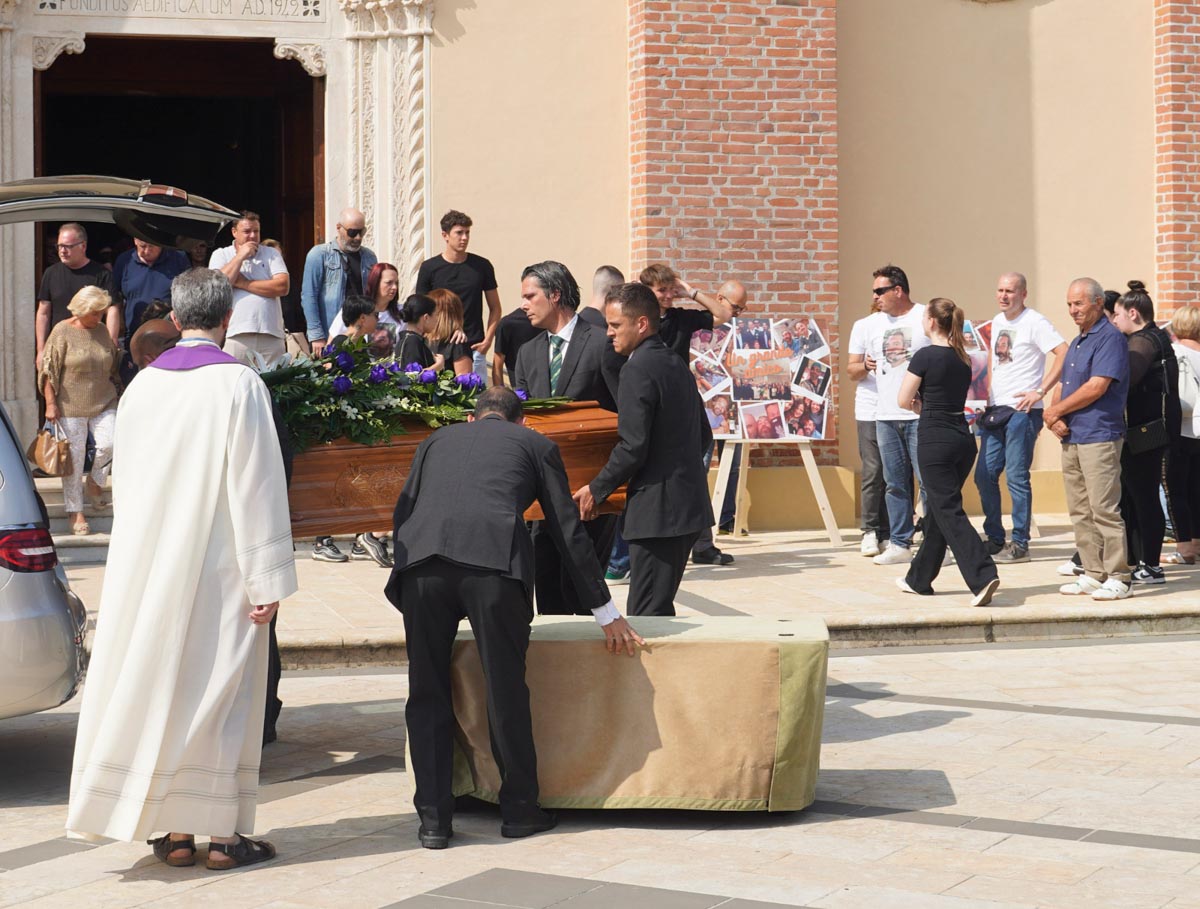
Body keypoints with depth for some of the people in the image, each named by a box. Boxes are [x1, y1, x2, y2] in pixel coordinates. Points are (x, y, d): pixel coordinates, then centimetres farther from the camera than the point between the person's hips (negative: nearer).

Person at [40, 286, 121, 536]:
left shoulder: (103, 332, 9)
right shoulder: (62, 332, -5)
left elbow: (114, 367, 19)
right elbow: (48, 369, -5)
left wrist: (118, 395, 19)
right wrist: (50, 403, -10)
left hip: (104, 403, 3)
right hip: (71, 406, -3)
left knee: (109, 444, -17)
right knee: (74, 458, 1)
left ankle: (95, 481, 14)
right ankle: (76, 513, 10)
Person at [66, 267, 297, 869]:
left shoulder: (141, 387, 6)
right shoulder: (238, 385, -11)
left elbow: (124, 486, 14)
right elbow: (257, 488, -13)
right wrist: (267, 580, -11)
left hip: (148, 571, 5)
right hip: (218, 571, -5)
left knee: (159, 686, 9)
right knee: (218, 690, 2)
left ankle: (175, 832, 12)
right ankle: (224, 831, 5)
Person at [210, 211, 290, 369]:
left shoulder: (272, 254, 12)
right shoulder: (220, 255, 12)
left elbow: (283, 286, -3)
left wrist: (242, 283, -2)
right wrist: (240, 256, -3)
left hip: (271, 334, 1)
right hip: (235, 336, -1)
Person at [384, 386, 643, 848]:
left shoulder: (437, 440, 34)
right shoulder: (535, 444, 27)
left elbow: (403, 514, 31)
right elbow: (568, 532, 24)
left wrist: (406, 592, 41)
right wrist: (605, 612, 28)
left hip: (421, 559, 2)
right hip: (495, 563, -2)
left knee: (427, 694, 12)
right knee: (506, 692, 10)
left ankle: (433, 820, 15)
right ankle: (520, 810, 22)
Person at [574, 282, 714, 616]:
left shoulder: (637, 369, -14)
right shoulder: (676, 363, 15)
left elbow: (633, 447, -18)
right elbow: (704, 435, 21)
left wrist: (596, 490, -7)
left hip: (658, 510, -10)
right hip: (689, 504, 10)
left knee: (646, 616, -8)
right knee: (659, 610, 14)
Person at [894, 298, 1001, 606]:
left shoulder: (925, 356, -11)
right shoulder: (963, 359, 10)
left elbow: (903, 400, -9)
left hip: (935, 439, -8)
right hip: (963, 438, 8)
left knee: (949, 513, -8)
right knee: (937, 510, 17)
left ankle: (983, 577, -21)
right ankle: (919, 579, 27)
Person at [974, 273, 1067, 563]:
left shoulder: (1034, 322, -9)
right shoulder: (997, 321, 15)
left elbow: (1064, 354, -18)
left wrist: (1040, 391, -20)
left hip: (1021, 410, -8)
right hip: (995, 409, 8)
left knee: (1016, 477, -5)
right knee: (984, 475, 8)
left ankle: (1020, 544, 2)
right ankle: (995, 539, 19)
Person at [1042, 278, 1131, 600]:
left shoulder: (1110, 338, -10)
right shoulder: (1076, 343, 19)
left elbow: (1097, 387, -18)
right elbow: (1062, 386, 20)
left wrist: (1055, 411, -8)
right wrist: (1055, 418, -1)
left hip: (1099, 437, -9)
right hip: (1071, 438, 9)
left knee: (1104, 510, -9)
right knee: (1080, 511, 10)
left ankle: (1117, 578, -5)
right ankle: (1093, 574, 16)